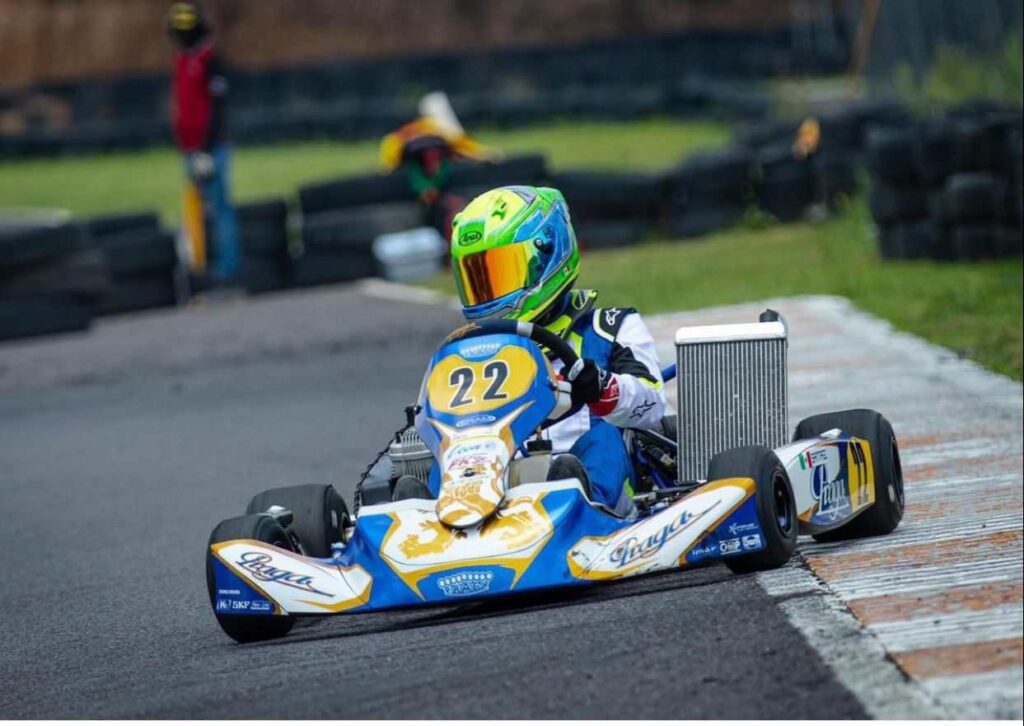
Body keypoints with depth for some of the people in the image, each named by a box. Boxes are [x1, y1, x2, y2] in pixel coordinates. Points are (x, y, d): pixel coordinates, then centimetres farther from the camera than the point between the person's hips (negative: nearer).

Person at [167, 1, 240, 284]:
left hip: (210, 149, -8)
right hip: (192, 150, 8)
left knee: (219, 207, -8)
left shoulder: (209, 60, -9)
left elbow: (216, 108, -15)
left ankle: (227, 267, -9)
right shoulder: (182, 60, 16)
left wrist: (206, 151, -19)